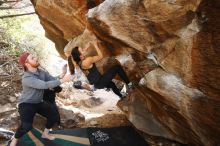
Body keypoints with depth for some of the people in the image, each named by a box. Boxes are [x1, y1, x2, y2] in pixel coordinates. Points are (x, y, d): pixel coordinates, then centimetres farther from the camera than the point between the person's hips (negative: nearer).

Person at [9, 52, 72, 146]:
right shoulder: (27, 78, -32)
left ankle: (45, 134, 27)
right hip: (26, 104, -7)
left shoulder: (41, 71, -6)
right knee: (27, 126, -27)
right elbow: (45, 85, -41)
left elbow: (53, 79, -7)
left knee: (54, 115, 4)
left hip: (38, 102, 8)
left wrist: (61, 77, -31)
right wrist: (62, 80, -40)